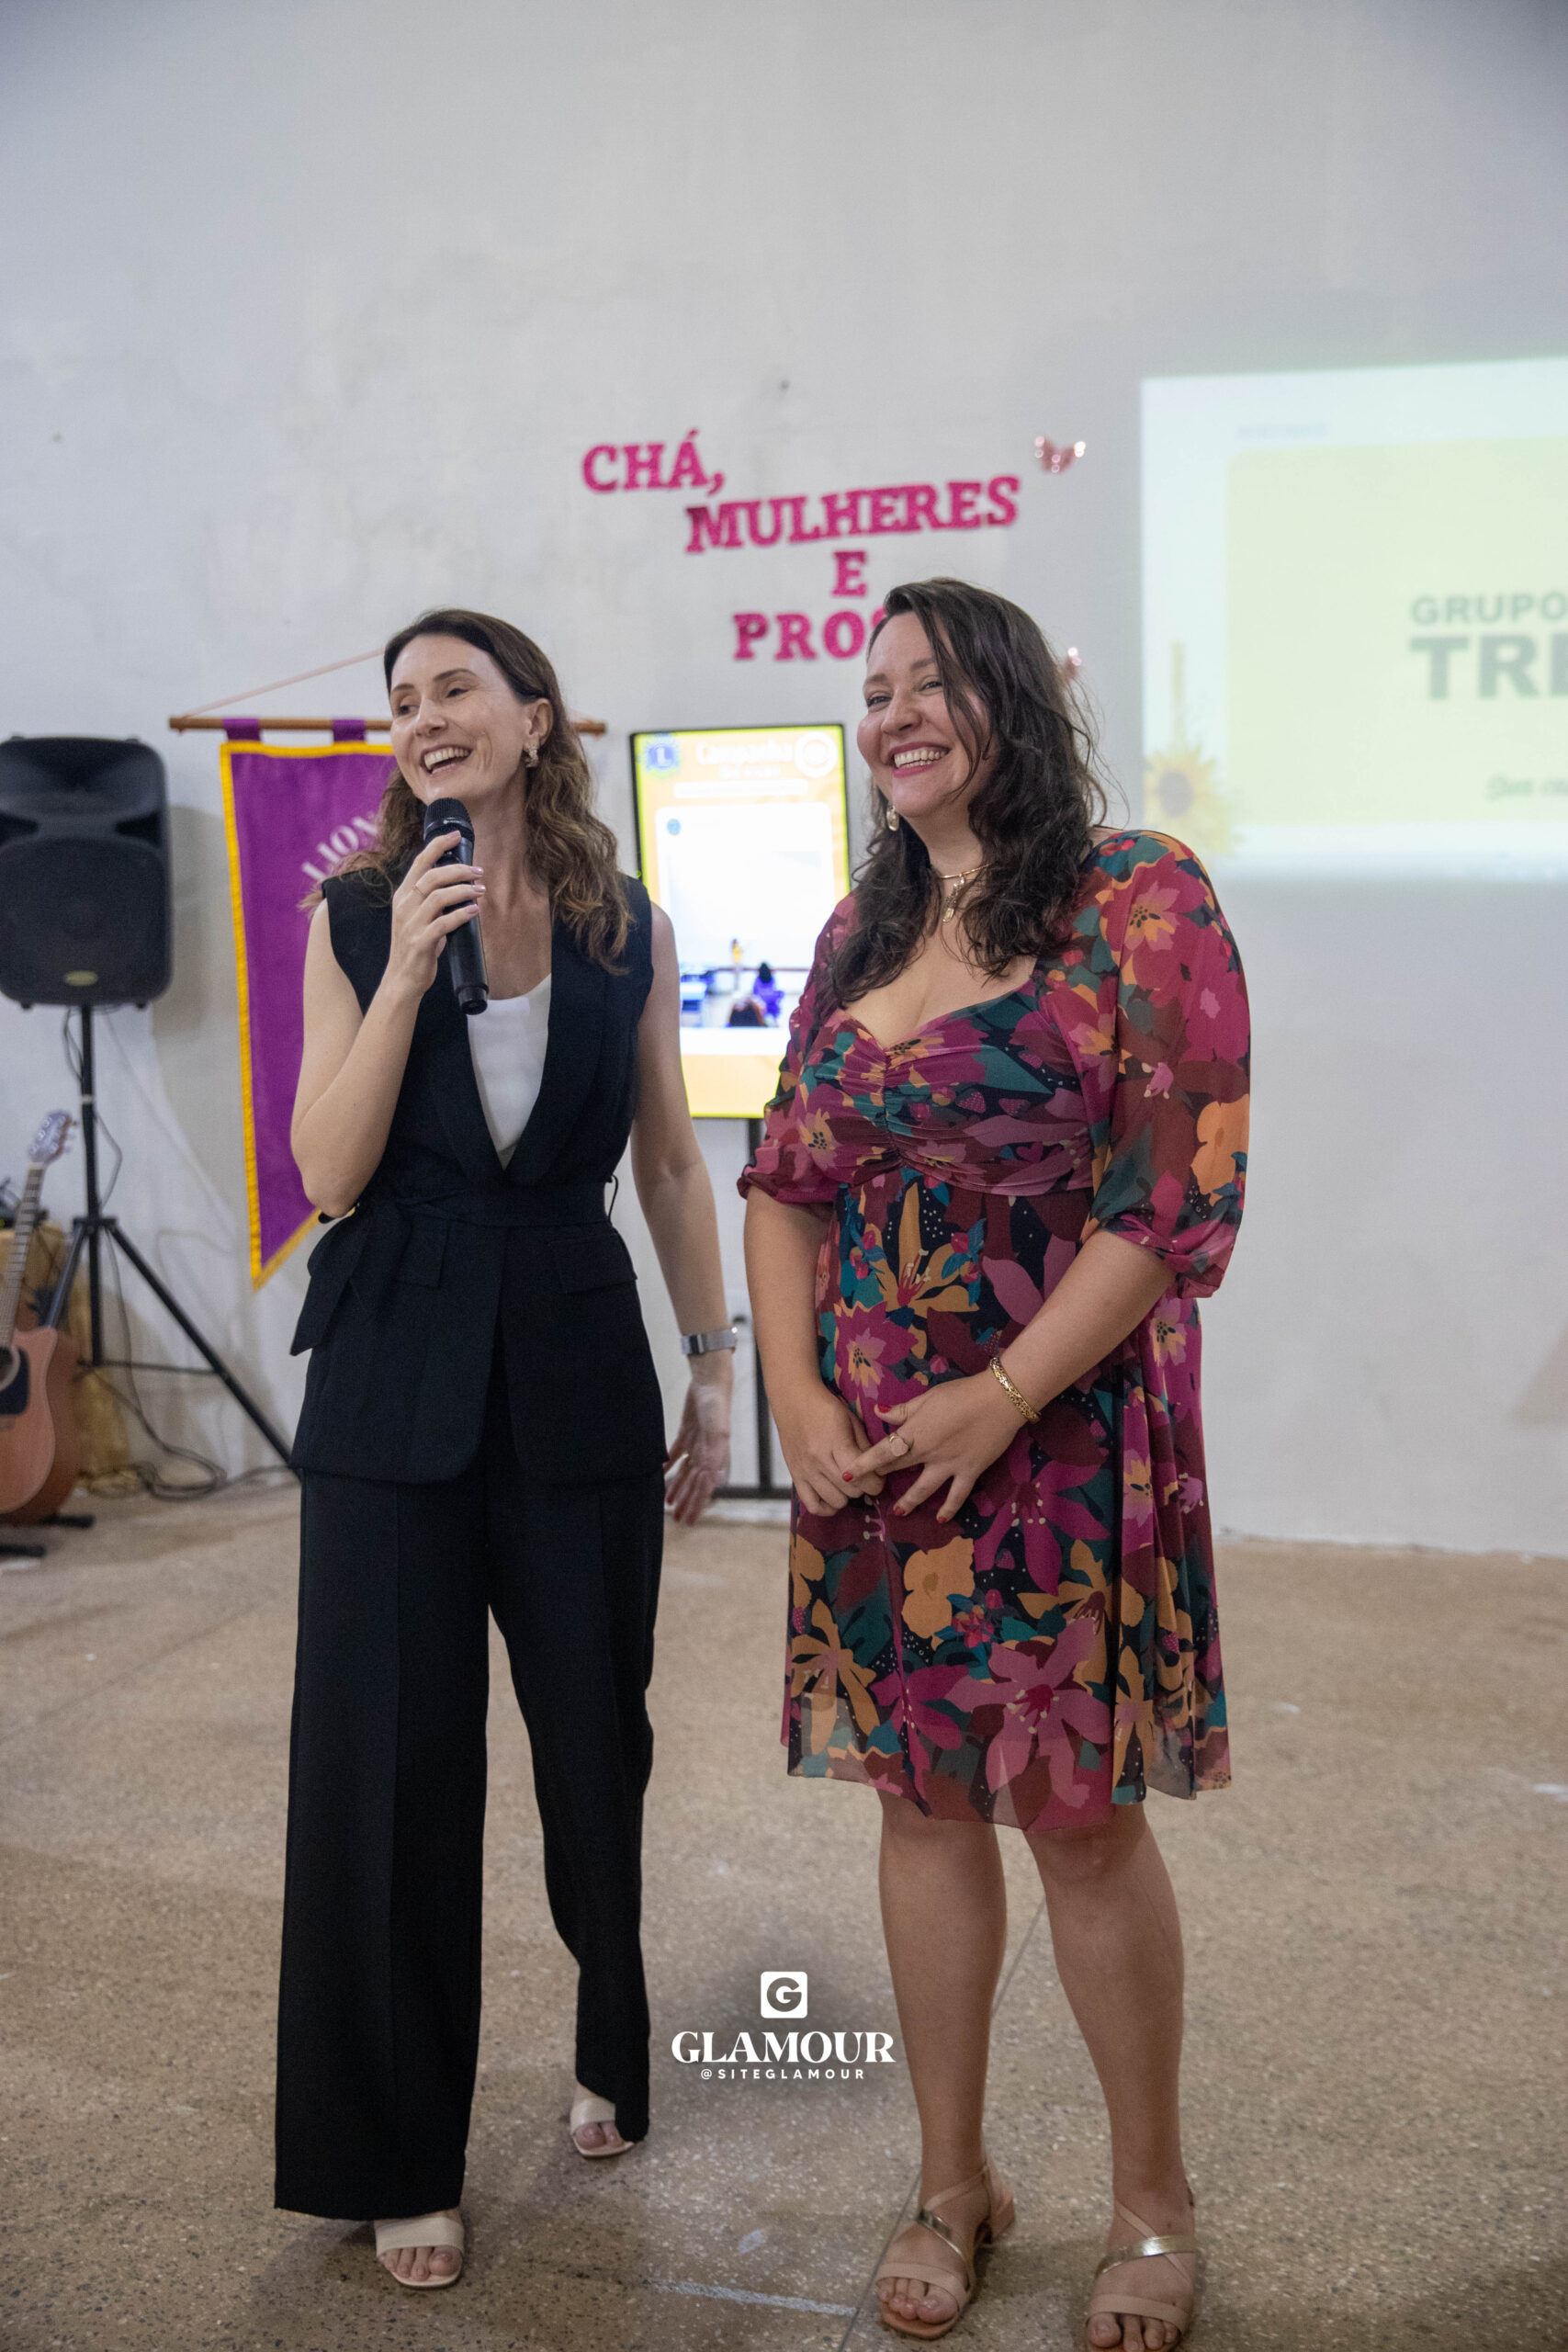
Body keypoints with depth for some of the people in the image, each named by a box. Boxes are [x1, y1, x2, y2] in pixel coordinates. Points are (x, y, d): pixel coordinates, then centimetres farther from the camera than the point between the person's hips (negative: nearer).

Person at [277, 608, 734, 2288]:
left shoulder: (627, 932, 3)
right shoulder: (355, 921, 0)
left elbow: (670, 1163, 8)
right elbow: (329, 1175, -7)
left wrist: (717, 1365, 5)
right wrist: (408, 973, -16)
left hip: (578, 1375, 1)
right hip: (398, 1388, -1)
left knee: (594, 1735, 10)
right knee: (389, 1763, 3)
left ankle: (614, 2055, 38)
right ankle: (400, 2160, 21)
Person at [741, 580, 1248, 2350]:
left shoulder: (1138, 903, -7)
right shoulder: (858, 935, 11)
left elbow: (1182, 1194, -14)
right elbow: (783, 1181, 10)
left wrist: (1002, 1397, -17)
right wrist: (797, 1395, -4)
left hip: (1064, 1439, -5)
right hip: (869, 1451, 5)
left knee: (1081, 1814, 4)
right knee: (921, 1801, 13)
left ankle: (1151, 2199, 26)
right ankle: (953, 2181, 31)